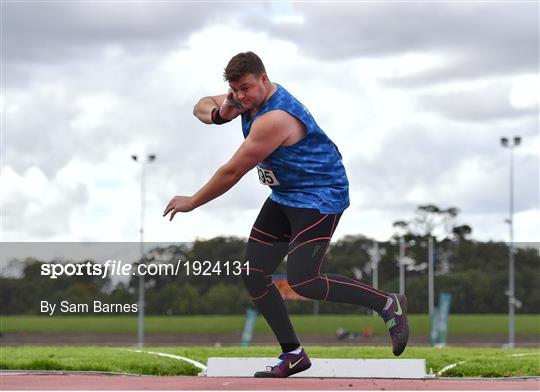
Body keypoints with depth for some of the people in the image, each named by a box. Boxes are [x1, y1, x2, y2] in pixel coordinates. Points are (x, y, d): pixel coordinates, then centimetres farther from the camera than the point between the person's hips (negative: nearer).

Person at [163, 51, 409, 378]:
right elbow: (201, 106, 16)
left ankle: (388, 304, -6)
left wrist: (191, 203, -9)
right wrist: (219, 113, -10)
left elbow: (232, 173, -22)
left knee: (302, 280, -21)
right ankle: (293, 355, 13)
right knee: (253, 275, 4)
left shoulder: (274, 119, -28)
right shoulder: (250, 99, 2)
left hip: (319, 195, -10)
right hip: (284, 197, 10)